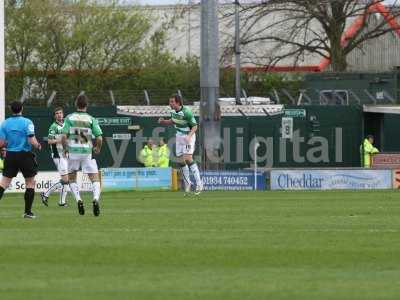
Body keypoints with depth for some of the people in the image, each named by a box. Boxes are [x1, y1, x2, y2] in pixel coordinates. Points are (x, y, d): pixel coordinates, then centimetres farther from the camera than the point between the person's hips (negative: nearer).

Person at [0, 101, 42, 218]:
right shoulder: (27, 122, -10)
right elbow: (32, 141, -16)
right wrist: (38, 146, 5)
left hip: (10, 156, 3)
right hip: (25, 155, -3)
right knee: (30, 182, 10)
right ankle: (28, 212, 8)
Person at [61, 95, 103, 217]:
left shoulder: (69, 118, 0)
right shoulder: (91, 119, 0)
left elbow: (64, 136, -7)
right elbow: (99, 138, -5)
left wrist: (65, 149, 11)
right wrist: (98, 148, 16)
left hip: (73, 152, 0)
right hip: (87, 152, 0)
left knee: (72, 179, 18)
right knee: (95, 179, 3)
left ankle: (78, 200, -2)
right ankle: (96, 199, -23)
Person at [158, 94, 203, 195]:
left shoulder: (186, 112, -23)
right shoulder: (173, 111, -1)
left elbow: (194, 126, -17)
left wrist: (189, 136, -32)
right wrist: (163, 121, 1)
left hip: (188, 136, -7)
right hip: (179, 136, 7)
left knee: (188, 159, -19)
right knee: (181, 161, 6)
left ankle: (199, 183, -14)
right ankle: (187, 183, 20)